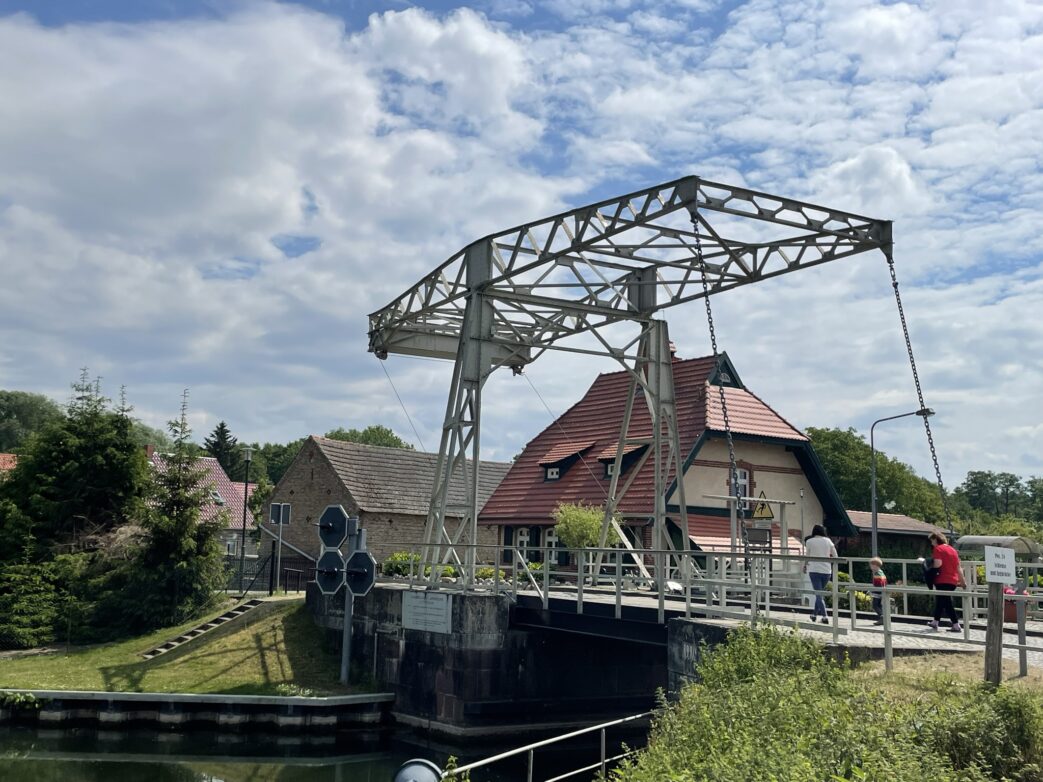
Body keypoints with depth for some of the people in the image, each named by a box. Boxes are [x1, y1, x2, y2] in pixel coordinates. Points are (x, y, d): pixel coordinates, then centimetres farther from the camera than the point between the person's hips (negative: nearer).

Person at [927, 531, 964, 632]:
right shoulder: (952, 549, 15)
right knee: (940, 601, 20)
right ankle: (935, 622, 29)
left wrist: (931, 562, -2)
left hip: (943, 581, -8)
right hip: (953, 581, 8)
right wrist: (962, 581, 20)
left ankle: (956, 625, -9)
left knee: (947, 603, -4)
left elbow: (938, 564, -22)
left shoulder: (938, 549, -8)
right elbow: (959, 568, 16)